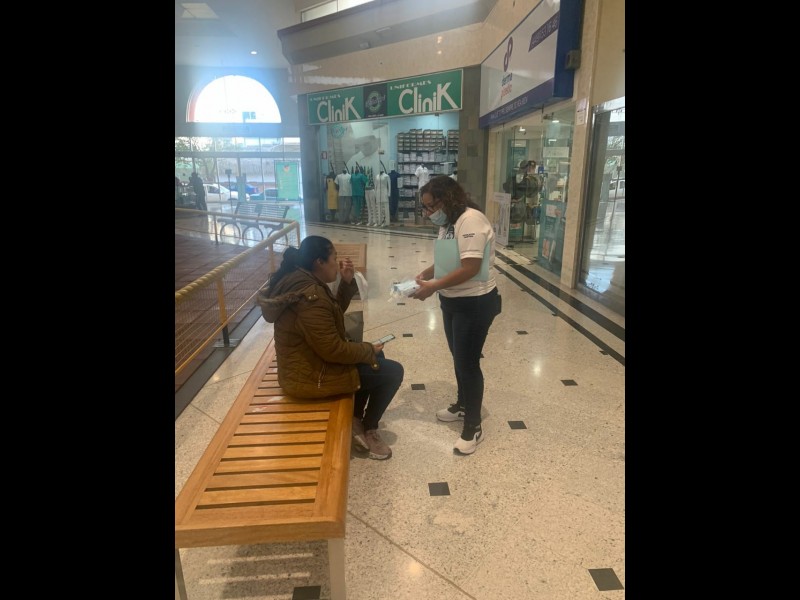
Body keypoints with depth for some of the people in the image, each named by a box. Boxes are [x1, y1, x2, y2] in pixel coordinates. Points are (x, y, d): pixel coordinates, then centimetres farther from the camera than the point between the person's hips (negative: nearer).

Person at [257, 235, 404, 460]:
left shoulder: (301, 282, 3)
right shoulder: (310, 297, -28)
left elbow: (334, 312, 14)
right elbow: (334, 350, -27)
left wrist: (347, 282, -1)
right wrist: (369, 349, -11)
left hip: (307, 362, 10)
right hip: (312, 376, -10)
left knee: (375, 357, 23)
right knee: (393, 371, -5)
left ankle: (356, 419, 23)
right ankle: (369, 430, 14)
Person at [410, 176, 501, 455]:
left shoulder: (471, 220, -23)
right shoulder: (448, 223, 7)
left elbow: (470, 268, -29)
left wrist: (433, 287, -25)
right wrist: (423, 276, -1)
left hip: (475, 303, -9)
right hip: (453, 300, 9)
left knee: (468, 363, -1)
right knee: (459, 358, 21)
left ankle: (474, 427, 16)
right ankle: (462, 405, 42)